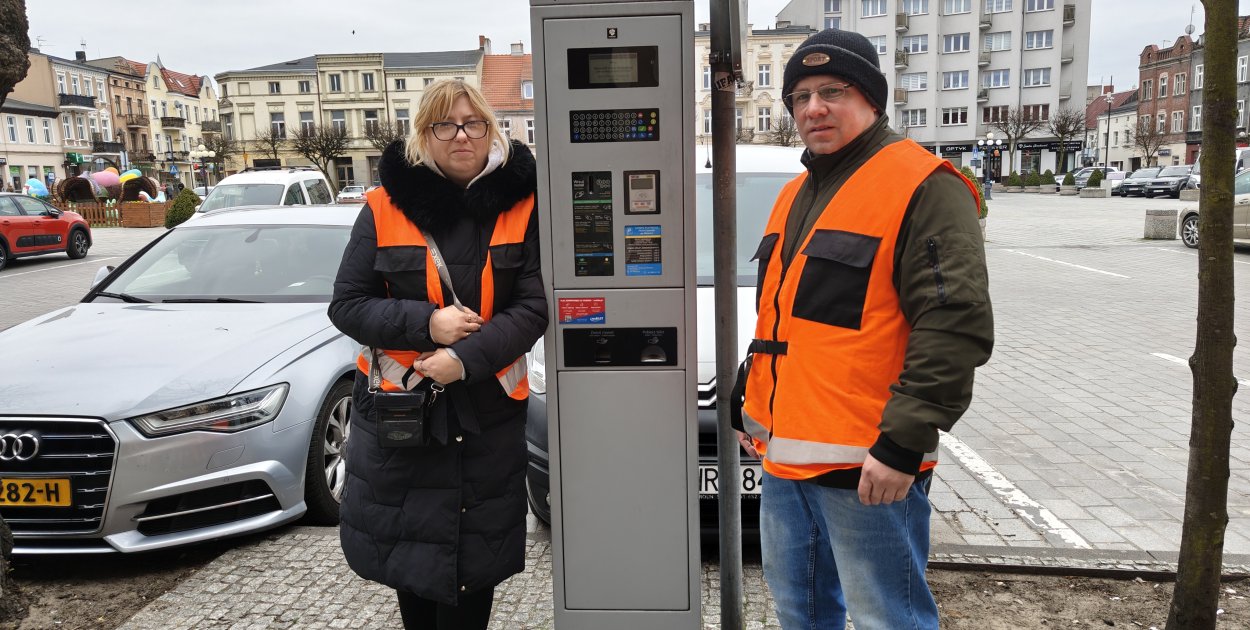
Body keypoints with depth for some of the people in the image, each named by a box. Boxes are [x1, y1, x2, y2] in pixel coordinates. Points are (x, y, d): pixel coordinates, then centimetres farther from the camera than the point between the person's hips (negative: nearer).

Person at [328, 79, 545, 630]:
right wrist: (426, 322, -16)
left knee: (474, 559, 10)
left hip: (488, 409, 0)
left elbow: (533, 308, -6)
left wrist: (466, 359, -19)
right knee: (407, 544, 13)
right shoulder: (386, 206, -2)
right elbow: (346, 305, -2)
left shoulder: (519, 206, -2)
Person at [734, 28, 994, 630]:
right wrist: (754, 407, 23)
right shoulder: (795, 196, 17)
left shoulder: (923, 188, -11)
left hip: (867, 466, -8)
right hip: (783, 453, 9)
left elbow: (955, 327, -19)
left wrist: (902, 441, -22)